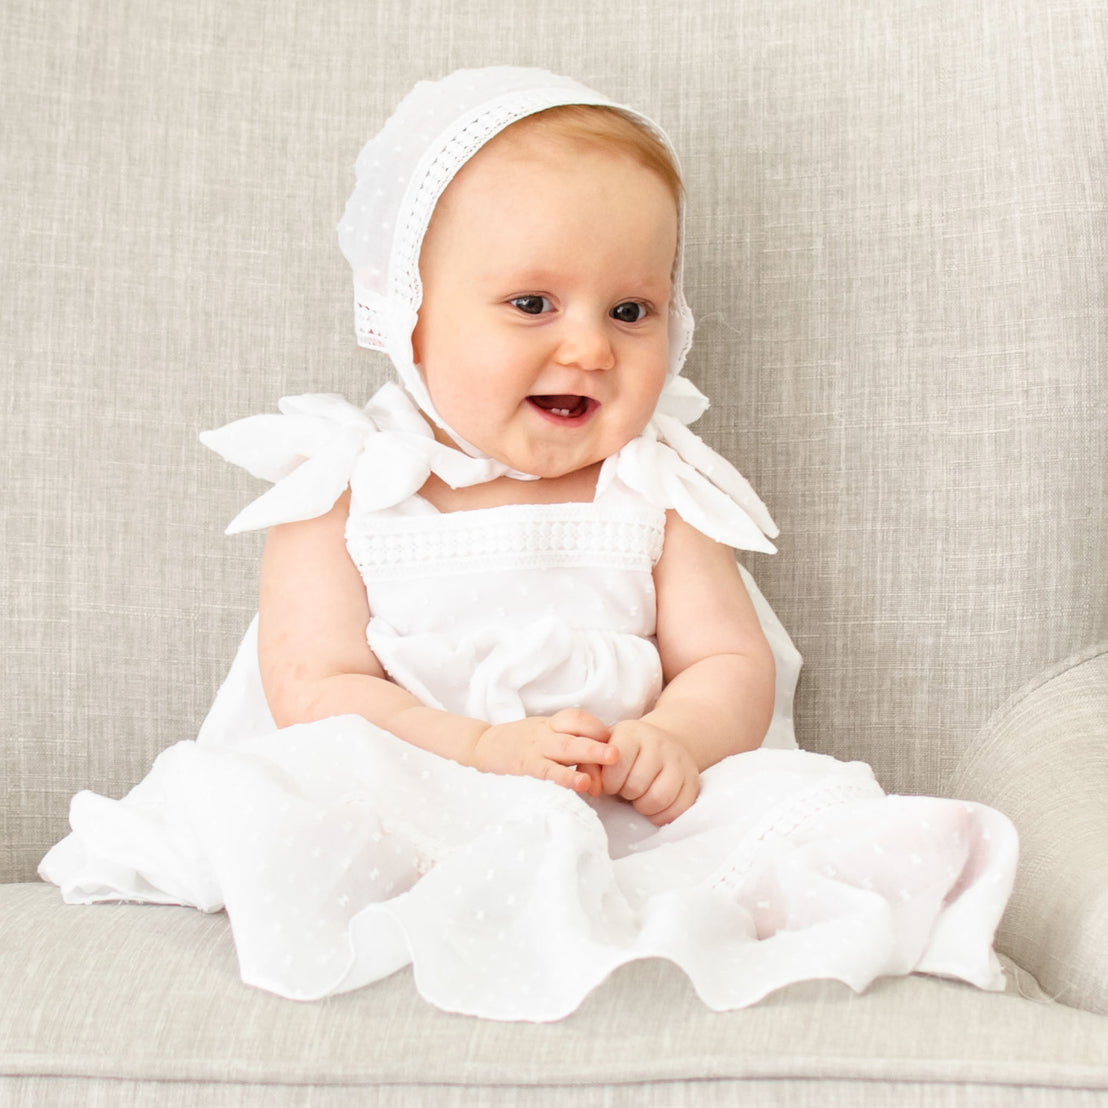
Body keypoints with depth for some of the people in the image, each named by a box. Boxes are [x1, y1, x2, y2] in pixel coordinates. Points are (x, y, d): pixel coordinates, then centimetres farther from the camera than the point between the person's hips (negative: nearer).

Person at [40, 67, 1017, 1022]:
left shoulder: (657, 492, 7)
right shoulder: (344, 492, 0)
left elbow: (734, 666, 4)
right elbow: (314, 689, -7)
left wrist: (672, 741, -20)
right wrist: (483, 750, -22)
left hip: (625, 826, 2)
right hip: (406, 820, -1)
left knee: (814, 808, -22)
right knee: (293, 800, -32)